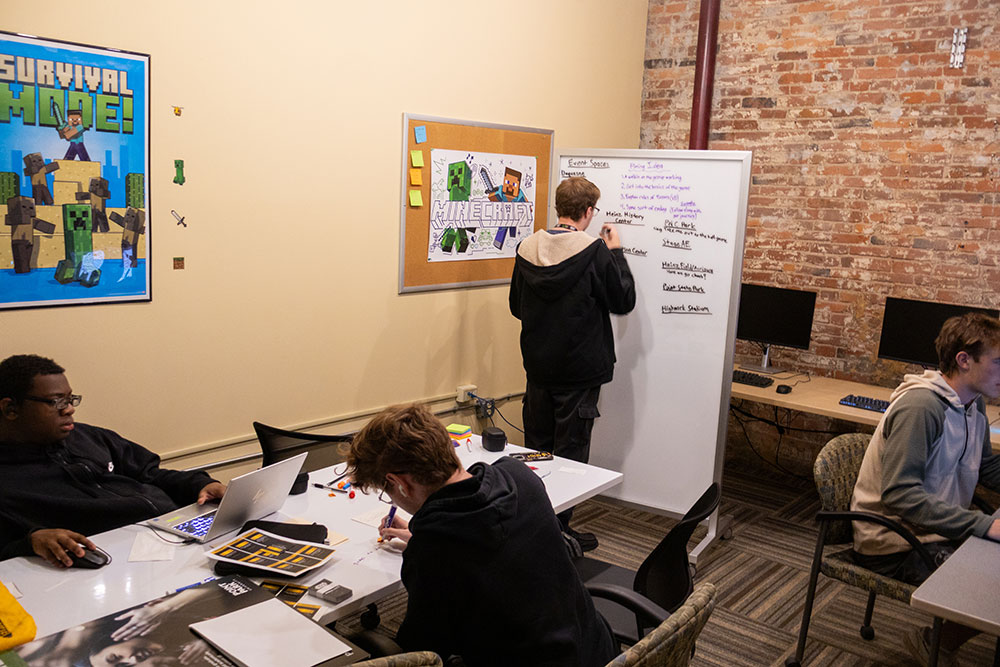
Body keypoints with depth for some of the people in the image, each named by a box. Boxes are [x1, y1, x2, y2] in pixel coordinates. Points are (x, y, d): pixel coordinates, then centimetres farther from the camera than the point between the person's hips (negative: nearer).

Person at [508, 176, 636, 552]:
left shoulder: (527, 249, -1)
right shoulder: (595, 253, -17)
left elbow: (516, 307, 9)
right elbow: (624, 301, -5)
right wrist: (616, 252, 4)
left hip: (538, 368, 5)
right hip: (579, 370, -5)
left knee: (536, 447, 16)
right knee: (570, 451, 6)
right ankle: (558, 530, 14)